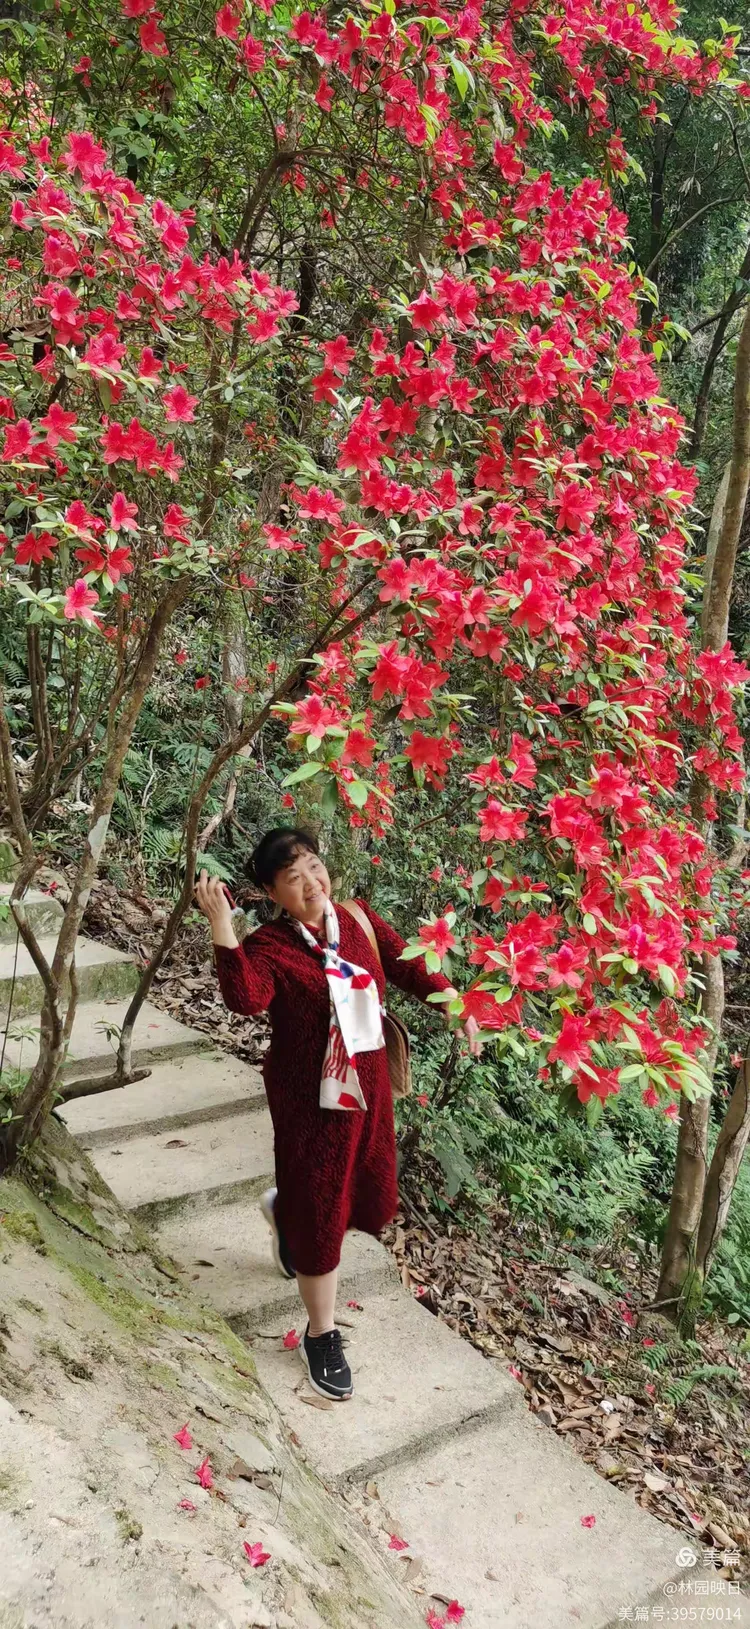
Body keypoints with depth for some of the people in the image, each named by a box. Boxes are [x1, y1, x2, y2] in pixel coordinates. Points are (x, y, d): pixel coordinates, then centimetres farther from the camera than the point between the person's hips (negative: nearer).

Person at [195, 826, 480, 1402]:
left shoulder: (360, 919, -2)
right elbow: (246, 998, -38)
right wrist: (222, 927, -47)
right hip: (310, 1100, -6)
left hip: (369, 1086, 6)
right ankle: (322, 1334, 29)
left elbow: (406, 965, 6)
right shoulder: (269, 947, -19)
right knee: (322, 1216, 6)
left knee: (372, 1200, 20)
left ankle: (285, 1211, 51)